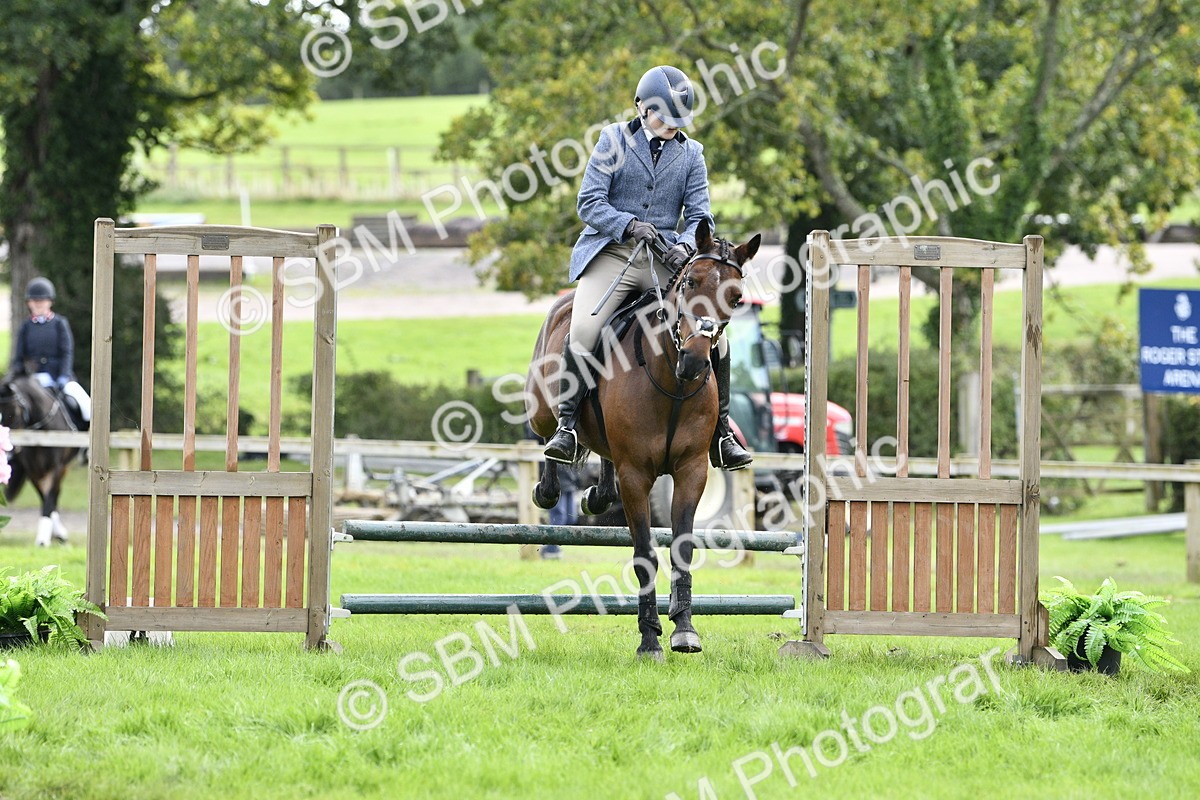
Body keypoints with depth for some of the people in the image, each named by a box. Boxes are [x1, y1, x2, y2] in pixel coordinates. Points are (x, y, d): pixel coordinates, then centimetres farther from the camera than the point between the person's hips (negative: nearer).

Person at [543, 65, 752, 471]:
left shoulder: (691, 153, 11)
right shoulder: (615, 139, 3)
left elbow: (699, 216, 6)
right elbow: (589, 202, -3)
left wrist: (685, 244, -16)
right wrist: (628, 225, -20)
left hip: (665, 257, 3)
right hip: (611, 251, -3)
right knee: (582, 330, -26)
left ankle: (721, 433, 1)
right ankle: (567, 427, -17)